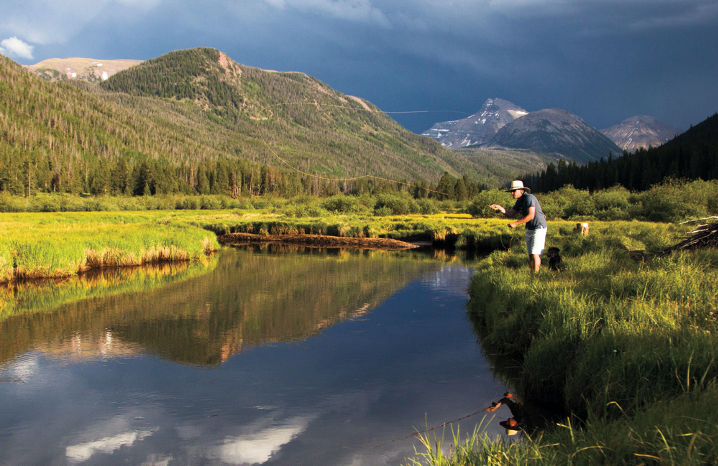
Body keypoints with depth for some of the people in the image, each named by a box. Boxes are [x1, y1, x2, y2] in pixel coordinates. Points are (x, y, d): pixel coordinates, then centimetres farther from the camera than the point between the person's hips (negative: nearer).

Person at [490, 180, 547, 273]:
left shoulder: (529, 198, -18)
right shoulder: (519, 201, 10)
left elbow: (531, 216, -25)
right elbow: (510, 214, 6)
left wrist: (515, 223, -23)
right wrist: (500, 208, -12)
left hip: (539, 228, -9)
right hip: (529, 230, 9)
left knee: (535, 253, -14)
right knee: (530, 255, 8)